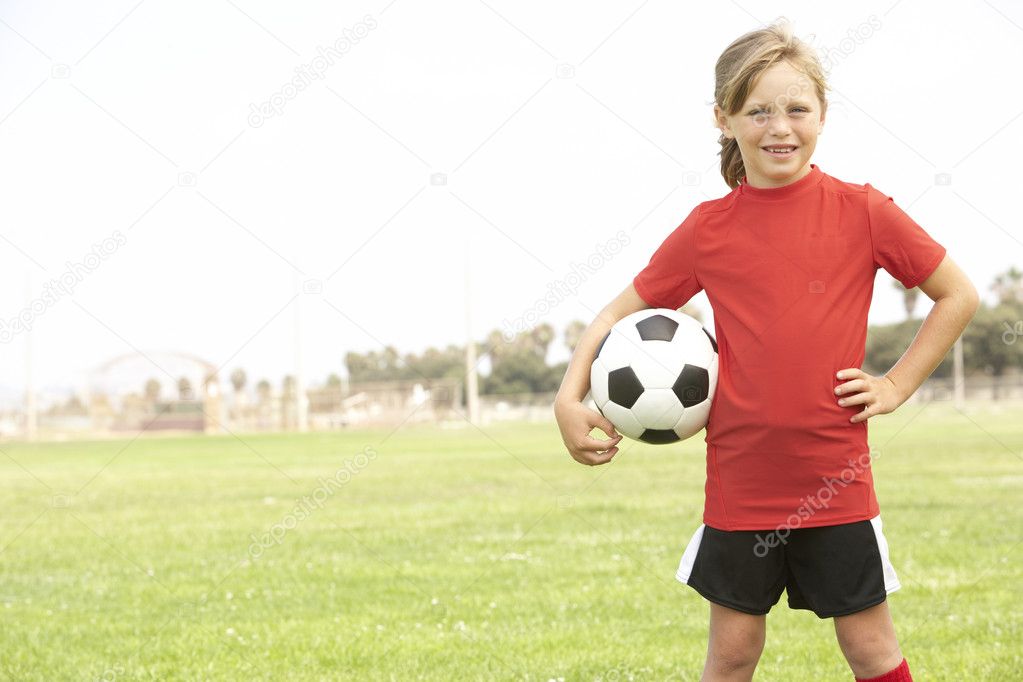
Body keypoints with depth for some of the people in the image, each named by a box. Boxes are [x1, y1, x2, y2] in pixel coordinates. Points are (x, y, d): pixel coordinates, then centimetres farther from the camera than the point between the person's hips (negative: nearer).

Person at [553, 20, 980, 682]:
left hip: (836, 481, -1)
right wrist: (570, 400, -8)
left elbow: (960, 295, 4)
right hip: (740, 483, 1)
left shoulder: (861, 211, -5)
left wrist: (898, 384, -2)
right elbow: (621, 313, 7)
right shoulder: (708, 228, -1)